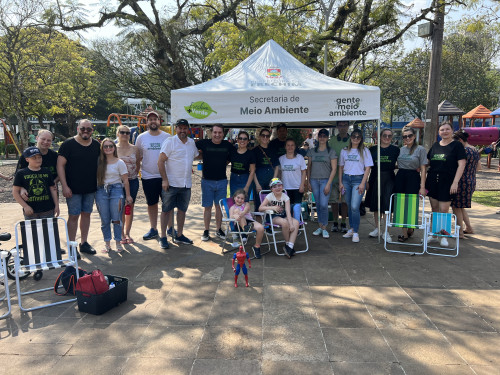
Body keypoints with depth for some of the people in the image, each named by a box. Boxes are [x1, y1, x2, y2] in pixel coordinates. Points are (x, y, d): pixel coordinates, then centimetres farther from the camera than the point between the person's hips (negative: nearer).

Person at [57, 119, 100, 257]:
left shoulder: (96, 145, 8)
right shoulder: (68, 144, -5)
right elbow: (60, 165, -8)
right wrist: (65, 186, -15)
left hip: (90, 188, 4)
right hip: (73, 189, -4)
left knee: (86, 214, 11)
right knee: (73, 216, -1)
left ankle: (84, 243, 24)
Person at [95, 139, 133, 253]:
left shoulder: (119, 162, 1)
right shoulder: (99, 162, 7)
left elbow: (125, 180, 1)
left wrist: (128, 195, -1)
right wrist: (94, 192, -4)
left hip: (116, 189, -2)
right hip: (101, 191, 2)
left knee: (116, 218, -2)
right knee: (104, 220, 6)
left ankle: (118, 243, 10)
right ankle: (107, 243, 16)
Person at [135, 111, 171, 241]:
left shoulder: (167, 137, 2)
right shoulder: (141, 137, 4)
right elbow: (138, 157, 10)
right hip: (148, 177, 1)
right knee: (151, 204, 11)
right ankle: (153, 229, 24)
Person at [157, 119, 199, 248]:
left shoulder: (192, 143, 9)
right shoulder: (170, 142, -7)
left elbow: (196, 156, 28)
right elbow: (160, 161, -11)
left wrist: (190, 168, 15)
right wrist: (164, 179, -15)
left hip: (186, 184, 5)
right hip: (171, 183, -5)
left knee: (182, 209, 12)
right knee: (167, 210, 1)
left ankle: (179, 235, 24)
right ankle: (163, 237, 11)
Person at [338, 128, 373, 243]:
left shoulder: (364, 151, 2)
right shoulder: (344, 151, 12)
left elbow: (367, 168, -2)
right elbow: (341, 167, 15)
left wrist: (363, 183, -10)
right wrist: (340, 182, 7)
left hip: (358, 179, -4)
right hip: (346, 179, 4)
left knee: (354, 207, -12)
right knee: (349, 206, 9)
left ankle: (356, 232, -3)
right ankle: (351, 229, 22)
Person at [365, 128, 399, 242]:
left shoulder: (395, 149, 4)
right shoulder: (373, 149, 7)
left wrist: (392, 167, -8)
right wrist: (367, 181, 4)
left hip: (389, 178, -2)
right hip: (375, 178, 2)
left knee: (386, 204, -7)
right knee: (375, 204, 9)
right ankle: (377, 229, 24)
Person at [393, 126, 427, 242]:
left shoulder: (420, 149, -1)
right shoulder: (401, 149, 12)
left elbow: (423, 169, -5)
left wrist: (422, 187, -10)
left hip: (413, 178, -4)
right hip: (400, 177, 4)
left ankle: (410, 229, 18)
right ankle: (404, 232, 9)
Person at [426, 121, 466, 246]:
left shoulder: (457, 145, -2)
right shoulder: (435, 145, 12)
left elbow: (461, 164, -8)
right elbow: (427, 162, 20)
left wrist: (455, 182, -15)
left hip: (447, 182, -4)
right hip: (432, 180, 4)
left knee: (444, 210, -3)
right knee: (434, 209, 10)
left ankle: (444, 236, 11)